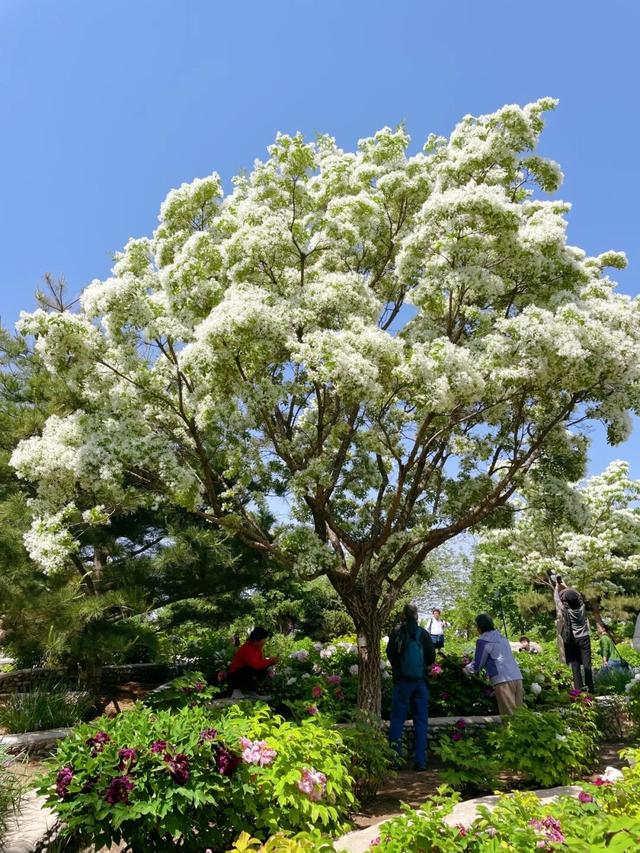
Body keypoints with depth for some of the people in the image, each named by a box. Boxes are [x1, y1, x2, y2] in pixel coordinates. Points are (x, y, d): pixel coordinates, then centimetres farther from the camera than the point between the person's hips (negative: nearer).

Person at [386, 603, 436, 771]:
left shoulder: (397, 632, -5)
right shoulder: (424, 633, 0)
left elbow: (390, 654, -5)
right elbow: (432, 657, 3)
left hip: (402, 681, -1)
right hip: (421, 681, 2)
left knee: (397, 718, 6)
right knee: (421, 720, 8)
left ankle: (394, 757, 0)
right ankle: (421, 761, 7)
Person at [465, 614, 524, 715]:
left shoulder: (483, 640, -2)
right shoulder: (502, 637, 20)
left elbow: (477, 665, 3)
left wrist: (466, 669, 24)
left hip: (503, 680, -7)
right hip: (517, 677, 7)